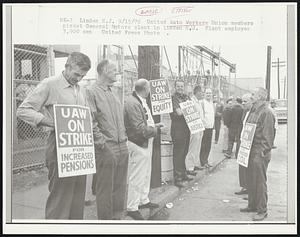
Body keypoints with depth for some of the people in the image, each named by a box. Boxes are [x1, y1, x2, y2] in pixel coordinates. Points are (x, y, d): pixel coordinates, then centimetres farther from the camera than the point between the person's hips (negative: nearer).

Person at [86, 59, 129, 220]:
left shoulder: (112, 93, 18)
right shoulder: (92, 91, -8)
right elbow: (90, 121, -15)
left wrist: (124, 137, 16)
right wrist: (100, 141, -16)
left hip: (122, 147, 8)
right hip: (106, 148, -8)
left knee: (120, 187, 15)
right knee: (105, 189, 3)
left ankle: (117, 217, 28)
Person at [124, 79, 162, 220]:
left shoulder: (142, 102, 12)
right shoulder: (132, 103, -21)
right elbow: (140, 129, -25)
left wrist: (153, 125, 6)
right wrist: (155, 129, -12)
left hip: (146, 144, 11)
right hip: (137, 145, -11)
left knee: (146, 175, 21)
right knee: (136, 178, -1)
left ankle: (144, 200, 36)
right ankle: (132, 208, 13)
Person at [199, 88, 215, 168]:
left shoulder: (211, 103, 14)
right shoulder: (202, 102, -10)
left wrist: (212, 124, 16)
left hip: (210, 127, 7)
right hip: (204, 127, -7)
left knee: (208, 146, 11)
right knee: (203, 145, -1)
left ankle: (206, 161, 21)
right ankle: (203, 162, 7)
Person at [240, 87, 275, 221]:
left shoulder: (266, 113, -14)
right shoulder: (253, 111, 13)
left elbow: (268, 136, -16)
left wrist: (262, 152, -18)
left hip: (260, 154, -9)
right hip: (251, 151, 9)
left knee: (260, 182, 0)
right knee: (251, 180, 17)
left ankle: (262, 210, 11)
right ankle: (252, 205, 30)